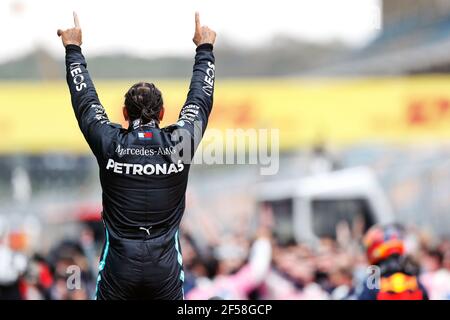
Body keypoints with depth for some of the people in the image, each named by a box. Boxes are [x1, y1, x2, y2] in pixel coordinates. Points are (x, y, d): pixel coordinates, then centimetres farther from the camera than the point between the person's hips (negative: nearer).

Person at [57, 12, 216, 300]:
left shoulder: (110, 144, -5)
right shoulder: (180, 143, -3)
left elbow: (84, 99, 11)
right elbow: (201, 98, 13)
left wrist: (73, 48, 25)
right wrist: (205, 48, 28)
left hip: (119, 268, 0)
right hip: (166, 269, 0)